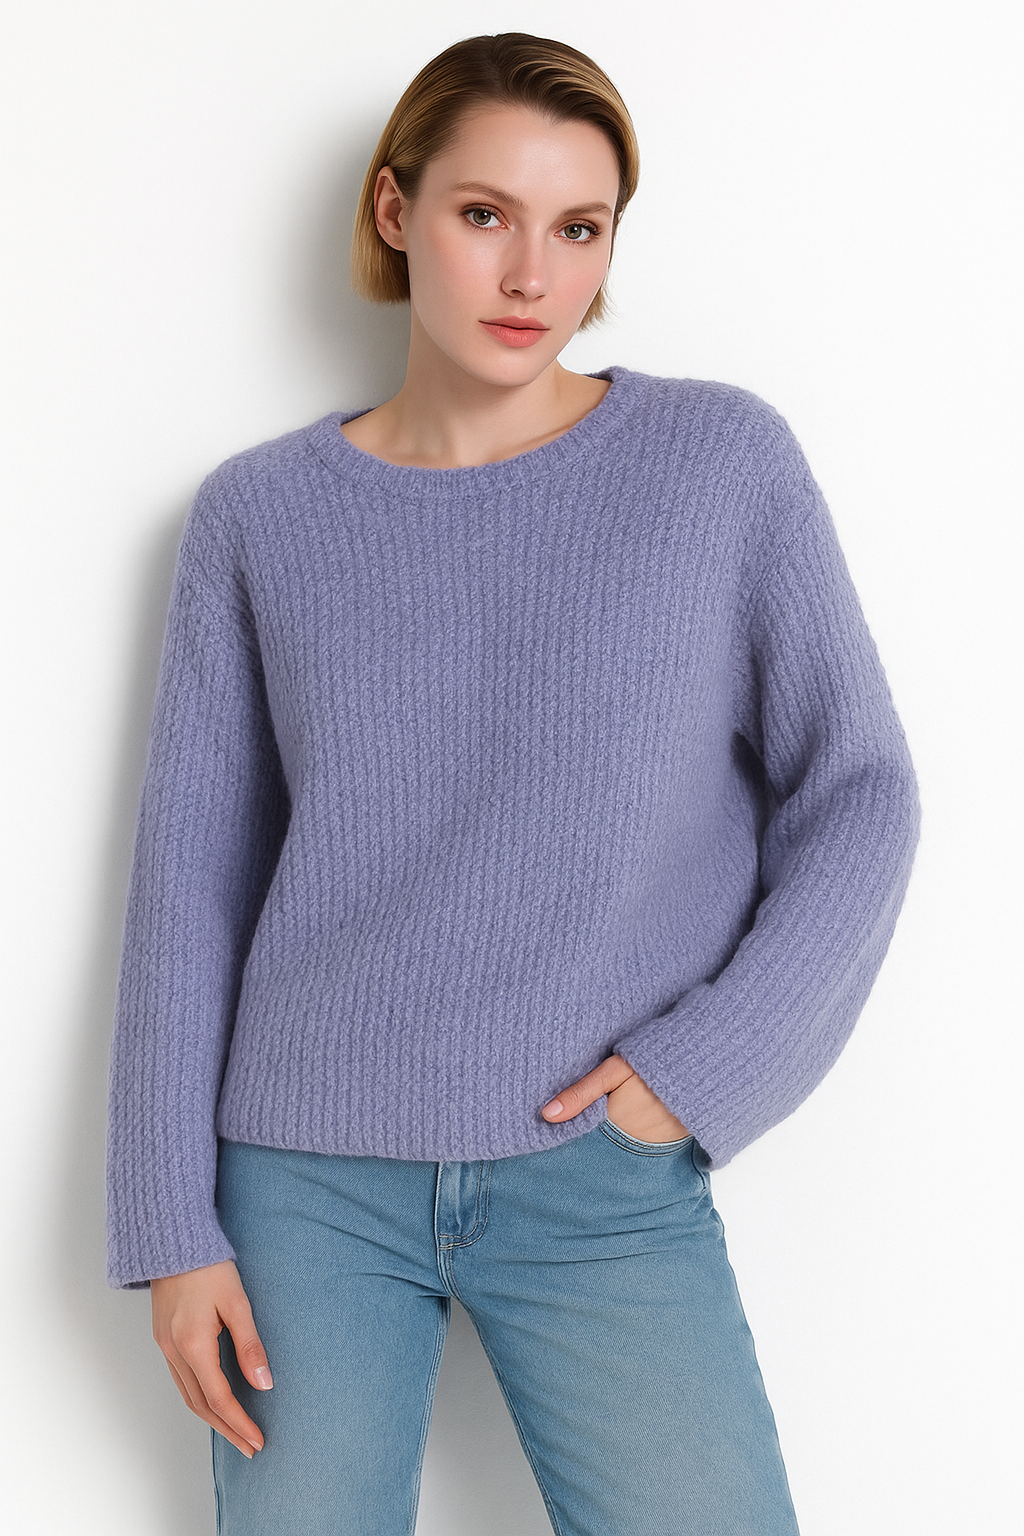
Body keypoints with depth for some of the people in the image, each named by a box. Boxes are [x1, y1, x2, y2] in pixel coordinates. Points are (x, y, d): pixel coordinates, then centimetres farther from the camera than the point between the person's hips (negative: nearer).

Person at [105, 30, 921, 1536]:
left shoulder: (725, 462, -2)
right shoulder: (262, 514, 1)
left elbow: (858, 794, 1)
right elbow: (192, 876, 3)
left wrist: (704, 1066, -10)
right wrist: (174, 1226, 0)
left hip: (608, 1185, -1)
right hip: (308, 1181, 1)